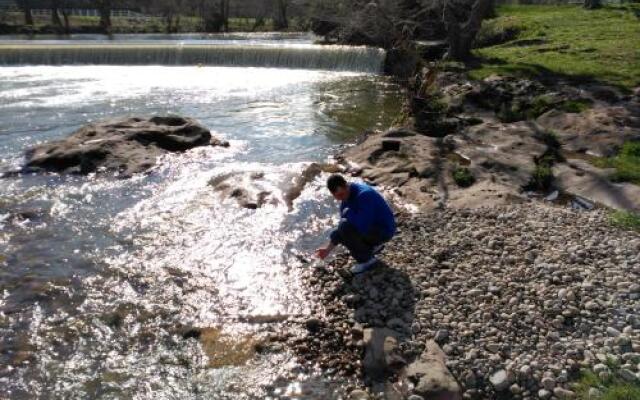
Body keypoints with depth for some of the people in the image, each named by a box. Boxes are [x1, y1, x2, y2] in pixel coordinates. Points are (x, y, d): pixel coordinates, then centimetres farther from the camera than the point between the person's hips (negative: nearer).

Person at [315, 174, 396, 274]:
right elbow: (342, 228, 8)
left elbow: (363, 227, -38)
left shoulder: (364, 195, -30)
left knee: (345, 228, -27)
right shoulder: (346, 196, -1)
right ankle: (374, 245, 14)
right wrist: (328, 249, 4)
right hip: (371, 227, 9)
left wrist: (348, 213, -21)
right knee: (337, 233, 7)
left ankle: (367, 260, -8)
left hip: (383, 231, -9)